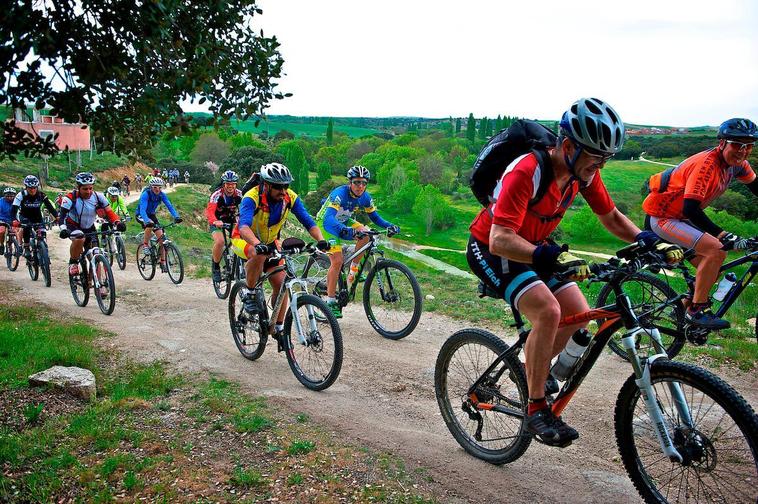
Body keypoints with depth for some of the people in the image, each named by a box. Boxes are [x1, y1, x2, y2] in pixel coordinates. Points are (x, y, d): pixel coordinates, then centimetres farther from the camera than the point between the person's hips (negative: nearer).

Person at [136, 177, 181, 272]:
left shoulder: (162, 195, -16)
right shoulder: (145, 194, -29)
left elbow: (169, 206, -24)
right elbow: (142, 209, -40)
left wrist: (176, 216, -42)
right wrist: (147, 221, -58)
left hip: (151, 214, 5)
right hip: (141, 215, -4)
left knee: (161, 236, -8)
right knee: (150, 226, -37)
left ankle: (163, 262, -1)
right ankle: (145, 245, -10)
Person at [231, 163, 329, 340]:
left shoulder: (290, 197, -19)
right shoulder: (252, 198, -32)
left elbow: (308, 222, -24)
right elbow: (244, 227, -48)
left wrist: (321, 240, -43)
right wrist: (258, 244, -66)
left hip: (270, 242, 4)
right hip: (244, 240, -4)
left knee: (281, 283, -9)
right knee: (259, 255, -39)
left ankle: (278, 328, 8)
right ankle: (249, 294, -13)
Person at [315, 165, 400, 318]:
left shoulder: (365, 197, -13)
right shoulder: (339, 194, -32)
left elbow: (375, 217, -2)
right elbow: (329, 219, -46)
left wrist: (389, 226, -23)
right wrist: (346, 231, -63)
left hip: (344, 221, 5)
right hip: (327, 223, -5)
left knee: (366, 234, -24)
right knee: (337, 261, -18)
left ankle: (353, 269, -3)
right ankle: (330, 301, -6)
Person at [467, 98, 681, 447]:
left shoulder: (583, 171, -8)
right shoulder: (526, 172, -32)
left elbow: (610, 216, 5)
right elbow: (500, 239, -40)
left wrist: (649, 241, -10)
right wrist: (552, 257, -53)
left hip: (534, 248, 8)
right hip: (490, 250, -7)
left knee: (578, 314, -4)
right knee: (548, 311, -27)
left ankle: (536, 372, 23)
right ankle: (536, 408, -11)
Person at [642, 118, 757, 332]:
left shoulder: (737, 164, -1)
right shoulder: (707, 164, -27)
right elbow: (691, 209, -36)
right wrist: (724, 235, -43)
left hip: (681, 217, 9)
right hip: (662, 217, -9)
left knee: (713, 270, 9)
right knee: (716, 250, -24)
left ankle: (686, 306, 28)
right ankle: (696, 311, -15)